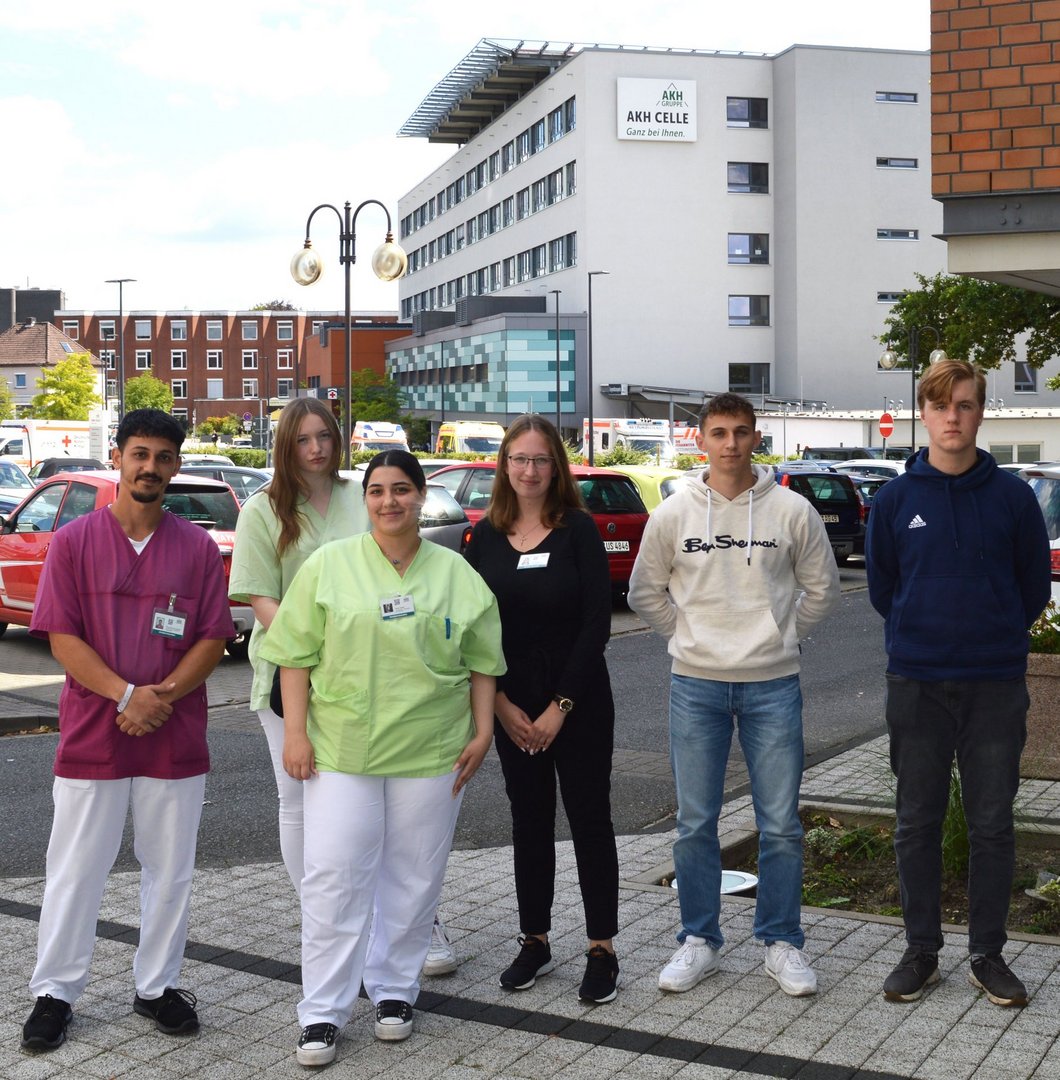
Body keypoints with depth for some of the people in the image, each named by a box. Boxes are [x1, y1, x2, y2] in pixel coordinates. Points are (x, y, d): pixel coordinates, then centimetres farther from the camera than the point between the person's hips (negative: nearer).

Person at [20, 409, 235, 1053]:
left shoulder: (198, 548, 3)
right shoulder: (75, 541, -1)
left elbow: (214, 639, 0)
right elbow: (62, 637, -6)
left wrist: (161, 697, -14)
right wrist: (126, 695, -17)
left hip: (176, 739, 2)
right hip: (91, 735, -1)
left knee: (170, 871, 10)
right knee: (75, 871, 6)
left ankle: (158, 986, 25)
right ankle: (54, 993, 19)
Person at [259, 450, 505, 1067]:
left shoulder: (456, 573, 6)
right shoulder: (329, 565, 2)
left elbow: (482, 662, 9)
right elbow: (297, 654, 1)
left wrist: (482, 732, 1)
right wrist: (296, 733, -5)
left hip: (430, 752, 1)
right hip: (342, 748, -1)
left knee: (414, 877, 8)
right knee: (334, 876, -2)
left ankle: (395, 991, 25)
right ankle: (323, 1013, 7)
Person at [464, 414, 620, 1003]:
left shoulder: (578, 529, -6)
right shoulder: (487, 536, 3)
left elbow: (597, 623, -10)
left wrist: (561, 706, -13)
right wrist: (501, 703, -6)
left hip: (579, 701, -3)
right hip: (512, 705, 3)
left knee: (590, 819, 3)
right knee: (530, 821, 11)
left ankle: (603, 950, 11)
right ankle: (535, 943, 22)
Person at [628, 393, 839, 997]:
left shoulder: (792, 511, -2)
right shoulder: (674, 514, 0)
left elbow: (823, 588, 9)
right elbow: (645, 593, 10)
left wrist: (783, 636, 4)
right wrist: (689, 637, 4)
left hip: (773, 684, -1)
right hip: (696, 685, 1)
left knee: (781, 824, 4)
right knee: (695, 825, 7)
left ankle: (783, 942, 19)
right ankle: (699, 942, 20)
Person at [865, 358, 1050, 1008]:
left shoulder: (1013, 497, -1)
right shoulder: (895, 499, 1)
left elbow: (1035, 586, 8)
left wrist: (999, 636, 11)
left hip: (997, 685, 0)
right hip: (917, 685, 1)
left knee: (993, 825, 6)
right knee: (918, 824, 8)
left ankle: (989, 954, 19)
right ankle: (922, 951, 20)